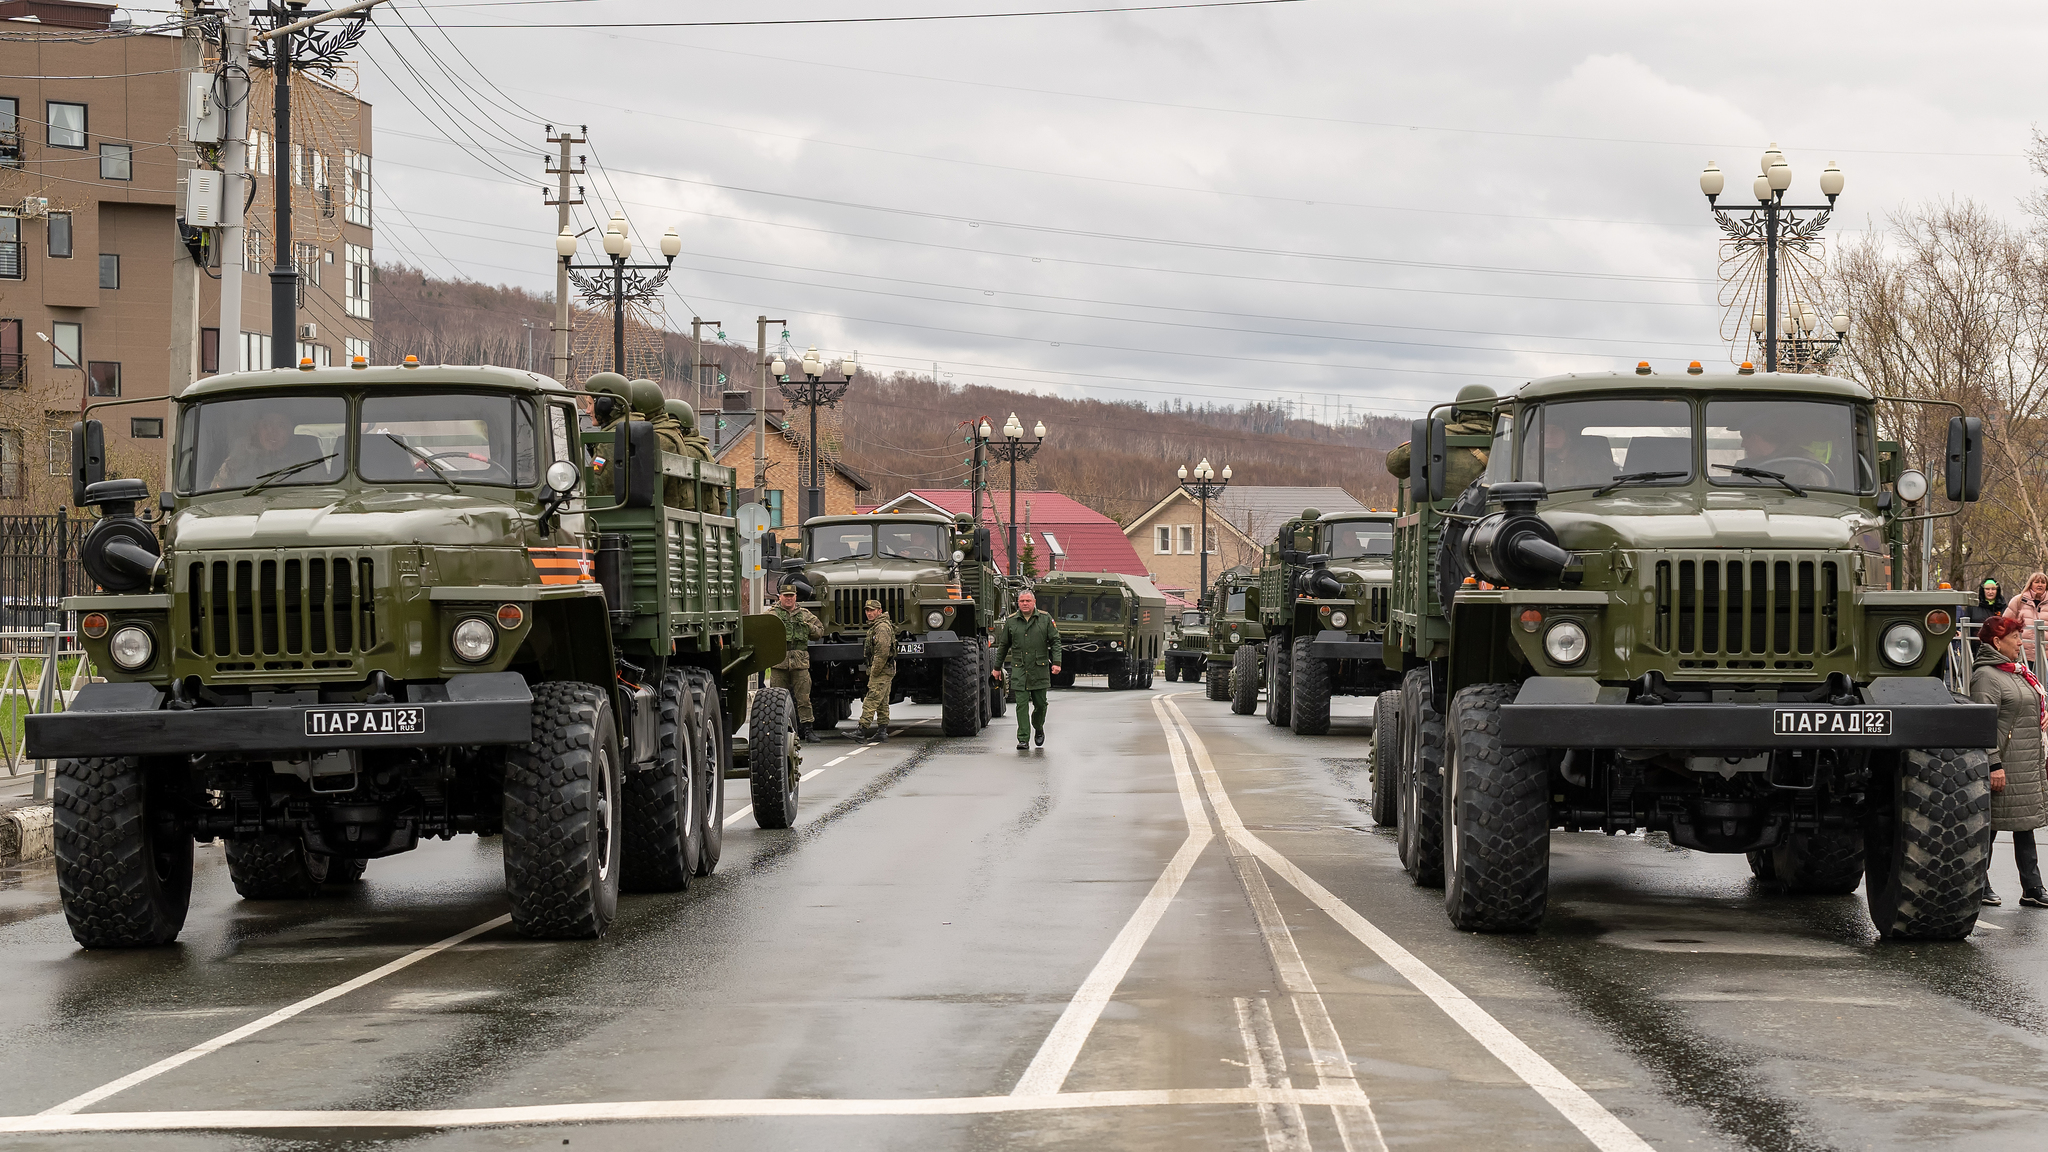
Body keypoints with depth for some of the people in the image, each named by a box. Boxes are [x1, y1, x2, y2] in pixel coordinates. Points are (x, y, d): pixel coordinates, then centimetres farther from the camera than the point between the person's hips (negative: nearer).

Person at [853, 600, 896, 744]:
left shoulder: (882, 627, -16)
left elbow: (882, 652, -24)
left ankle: (862, 732, -15)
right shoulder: (874, 627, 19)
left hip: (881, 672, -11)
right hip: (885, 671, 11)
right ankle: (882, 733, 11)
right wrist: (872, 671, 19)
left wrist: (874, 671, -20)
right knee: (882, 703, 10)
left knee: (871, 701, -12)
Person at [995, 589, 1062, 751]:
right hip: (1019, 670, 0)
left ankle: (1038, 729, 33)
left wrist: (1056, 662, -8)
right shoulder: (1011, 621, 7)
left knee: (1040, 703, 6)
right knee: (1022, 704, -7)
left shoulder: (1045, 619, 4)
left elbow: (1055, 641, 3)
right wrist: (997, 667, 15)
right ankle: (1023, 739, -8)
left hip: (1040, 670, 0)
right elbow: (1003, 645, 14)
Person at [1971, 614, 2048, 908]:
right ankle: (1979, 885, 7)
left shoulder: (2018, 671, 16)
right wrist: (1994, 765, -24)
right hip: (2005, 762, -9)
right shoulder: (1986, 676, -13)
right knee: (1989, 826, -1)